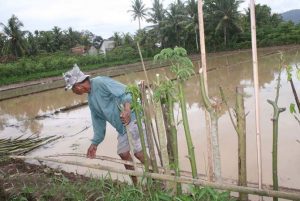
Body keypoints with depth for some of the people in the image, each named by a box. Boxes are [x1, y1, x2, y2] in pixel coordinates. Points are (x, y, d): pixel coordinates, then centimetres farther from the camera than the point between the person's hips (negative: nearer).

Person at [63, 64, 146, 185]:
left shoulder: (100, 82, -12)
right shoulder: (91, 100, 16)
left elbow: (124, 91, -23)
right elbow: (98, 122, 21)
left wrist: (127, 109, -39)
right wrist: (95, 143, 21)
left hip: (132, 119, -9)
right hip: (122, 127, 10)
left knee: (138, 153, -12)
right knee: (123, 154, 11)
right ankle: (137, 185, 25)